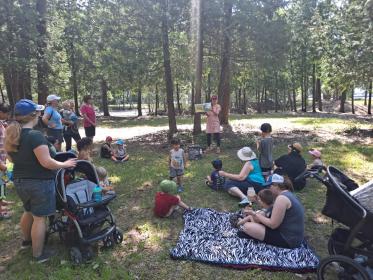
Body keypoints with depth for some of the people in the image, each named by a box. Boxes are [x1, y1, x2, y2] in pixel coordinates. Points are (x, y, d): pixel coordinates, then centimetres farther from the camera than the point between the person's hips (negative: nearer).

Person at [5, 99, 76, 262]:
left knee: (29, 211, 28)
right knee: (39, 217, 5)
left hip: (19, 181, 8)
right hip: (39, 183, -8)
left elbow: (11, 159, 14)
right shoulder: (35, 136, -25)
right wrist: (65, 164, -13)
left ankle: (26, 240, 49)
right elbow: (46, 162, -27)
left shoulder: (10, 136, 2)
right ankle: (38, 254, 18)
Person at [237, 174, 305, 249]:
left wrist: (257, 216, -8)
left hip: (288, 239, -10)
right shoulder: (288, 194, 9)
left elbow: (273, 224, -21)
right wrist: (259, 216, 4)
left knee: (247, 227, -15)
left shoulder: (281, 198, -23)